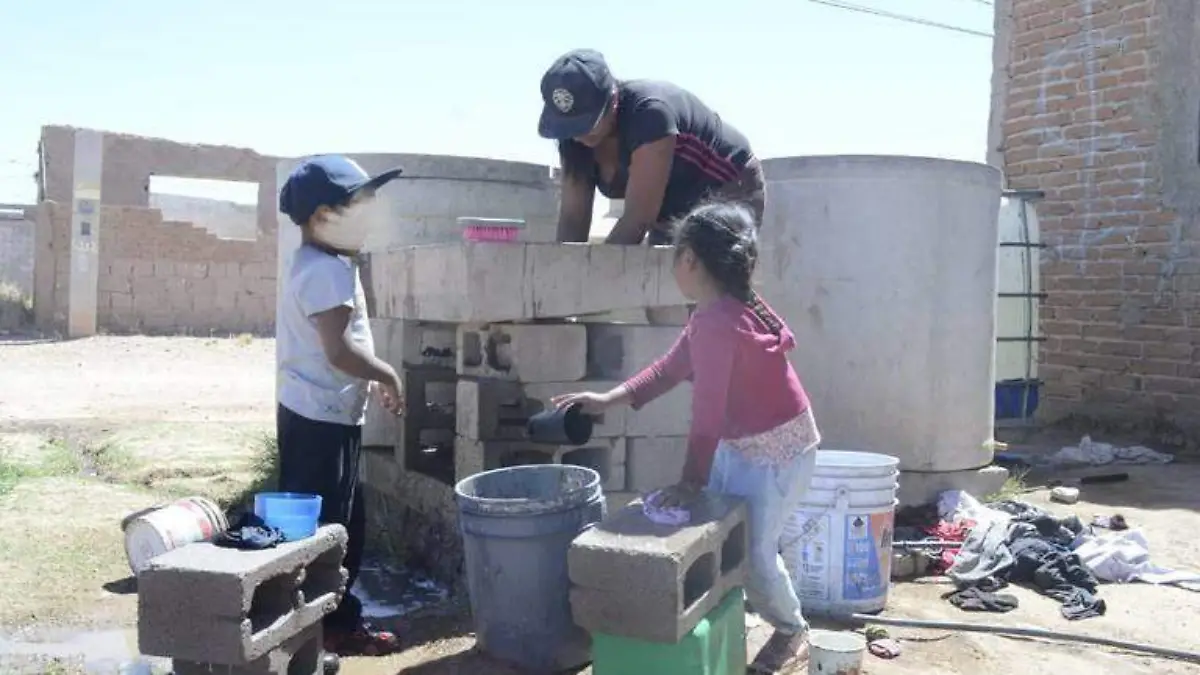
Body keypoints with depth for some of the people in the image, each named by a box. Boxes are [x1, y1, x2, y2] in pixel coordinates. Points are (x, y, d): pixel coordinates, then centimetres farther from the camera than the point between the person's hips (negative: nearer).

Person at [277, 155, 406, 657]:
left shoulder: (325, 265, 16)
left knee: (345, 524, 17)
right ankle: (329, 626, 9)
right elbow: (340, 350, -25)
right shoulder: (327, 270, -18)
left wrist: (373, 379, 13)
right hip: (319, 419, -11)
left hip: (328, 415, 11)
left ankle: (339, 619, 27)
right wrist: (388, 375, -11)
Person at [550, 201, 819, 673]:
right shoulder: (720, 311, 2)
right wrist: (609, 399, 5)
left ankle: (792, 633, 23)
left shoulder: (715, 321, -30)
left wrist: (691, 481, -20)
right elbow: (671, 368, 10)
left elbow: (707, 411, -28)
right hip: (739, 445, 9)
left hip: (778, 451, -9)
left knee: (751, 551, -1)